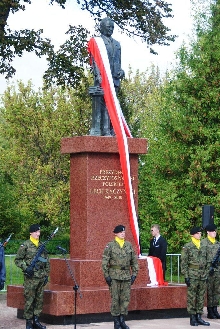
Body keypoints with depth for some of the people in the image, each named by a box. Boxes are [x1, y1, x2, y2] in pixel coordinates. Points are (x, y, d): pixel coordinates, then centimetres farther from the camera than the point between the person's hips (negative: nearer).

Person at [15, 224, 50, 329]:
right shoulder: (25, 245, -4)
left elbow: (47, 262, 18)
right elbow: (17, 260, -2)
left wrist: (46, 275, 13)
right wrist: (25, 268, -14)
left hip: (41, 277, 5)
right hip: (31, 278, -5)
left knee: (39, 300, 8)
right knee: (29, 300, -3)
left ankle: (36, 320, 16)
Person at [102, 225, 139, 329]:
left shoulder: (129, 245, 9)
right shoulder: (110, 245, -2)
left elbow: (134, 261, 13)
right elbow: (104, 262, -3)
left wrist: (134, 274, 6)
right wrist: (106, 275, -8)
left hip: (127, 276, 4)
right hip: (114, 276, -4)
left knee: (126, 299, 4)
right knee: (115, 299, 0)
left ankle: (122, 320, 14)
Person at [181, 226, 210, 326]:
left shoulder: (204, 247, 13)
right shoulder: (187, 247, -4)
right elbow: (184, 263, -6)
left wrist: (206, 274, 12)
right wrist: (186, 276, -11)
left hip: (203, 276, 5)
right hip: (192, 276, -5)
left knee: (201, 297, 7)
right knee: (191, 297, -1)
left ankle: (199, 317, 14)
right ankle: (192, 318, 3)